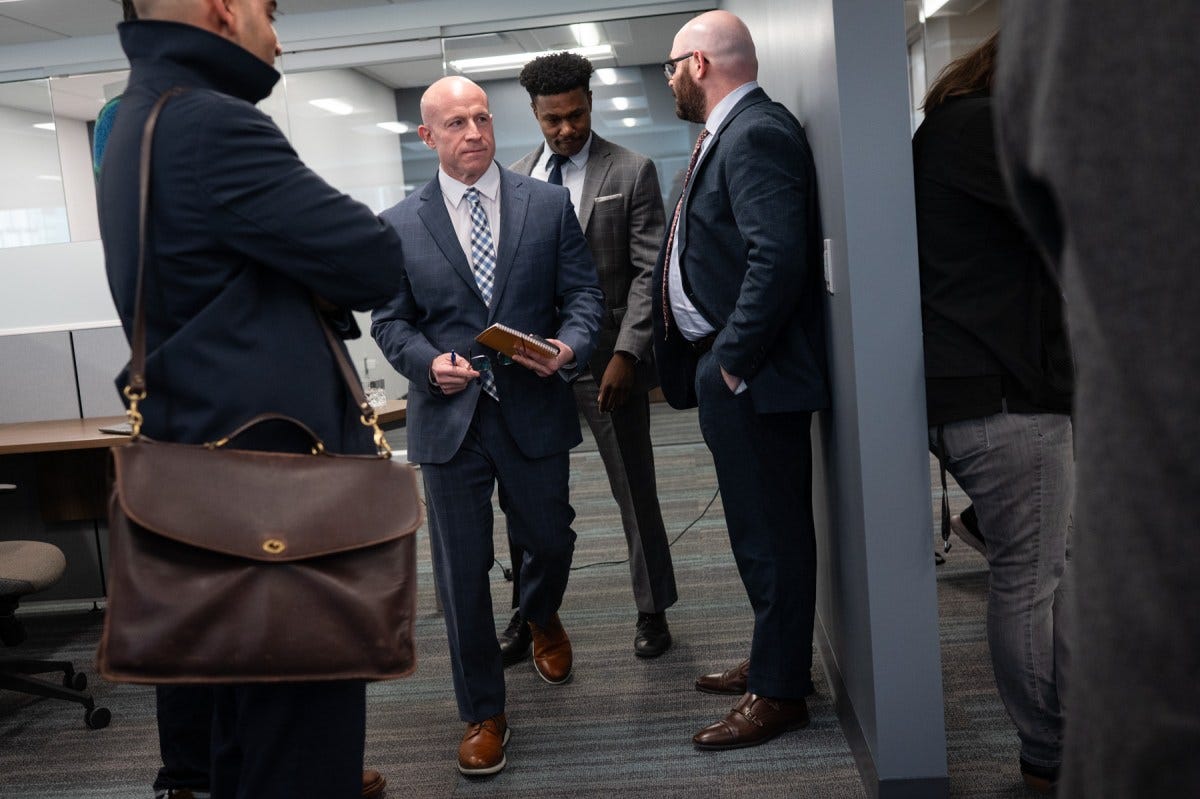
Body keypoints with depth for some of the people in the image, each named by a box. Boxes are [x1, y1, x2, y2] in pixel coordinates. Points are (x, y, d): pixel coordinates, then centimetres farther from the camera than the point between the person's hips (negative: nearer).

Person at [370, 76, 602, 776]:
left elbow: (583, 293, 2)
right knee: (463, 573, 6)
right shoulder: (399, 225, 3)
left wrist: (570, 346, -17)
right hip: (449, 418, 0)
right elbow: (391, 320, 7)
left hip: (535, 411, 1)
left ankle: (541, 616, 53)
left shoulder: (549, 204, 3)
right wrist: (429, 363, -12)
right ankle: (483, 712, 23)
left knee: (551, 540, 16)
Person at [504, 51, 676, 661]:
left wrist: (626, 354, -16)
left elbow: (648, 273, -7)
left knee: (635, 494, 7)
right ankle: (528, 614, 24)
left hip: (606, 356, -3)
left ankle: (652, 611, 25)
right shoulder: (514, 179, 10)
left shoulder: (632, 172, -2)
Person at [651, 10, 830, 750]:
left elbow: (779, 257, -26)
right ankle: (775, 660, 33)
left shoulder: (756, 134, -16)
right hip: (729, 366, 10)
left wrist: (733, 360, -20)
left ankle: (780, 691, 14)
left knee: (769, 532, 1)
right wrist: (714, 361, 13)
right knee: (763, 525, 18)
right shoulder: (734, 131, 16)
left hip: (752, 374, -10)